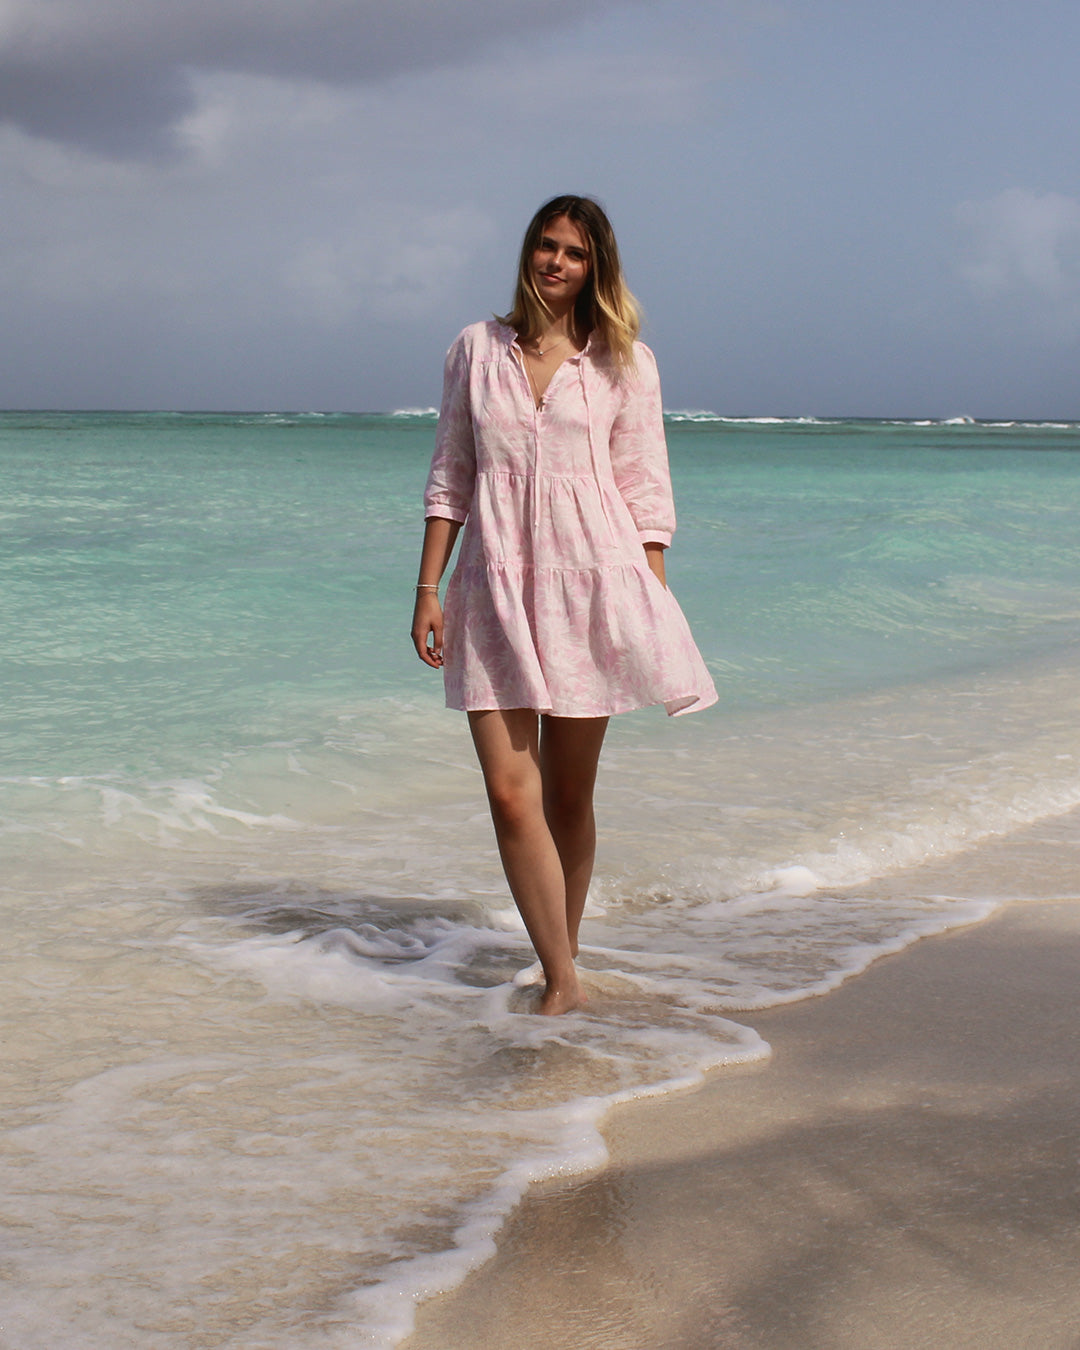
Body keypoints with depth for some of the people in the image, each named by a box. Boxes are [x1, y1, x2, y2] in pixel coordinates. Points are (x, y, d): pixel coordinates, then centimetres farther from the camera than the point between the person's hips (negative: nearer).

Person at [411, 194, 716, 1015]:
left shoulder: (623, 361, 5)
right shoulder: (477, 349, 10)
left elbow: (646, 492, 4)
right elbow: (450, 476, 12)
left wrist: (654, 605, -2)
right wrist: (429, 588, 6)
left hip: (591, 579, -1)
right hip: (495, 585, 1)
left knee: (569, 796, 6)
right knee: (511, 793, -11)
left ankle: (562, 964, 22)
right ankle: (563, 984, -8)